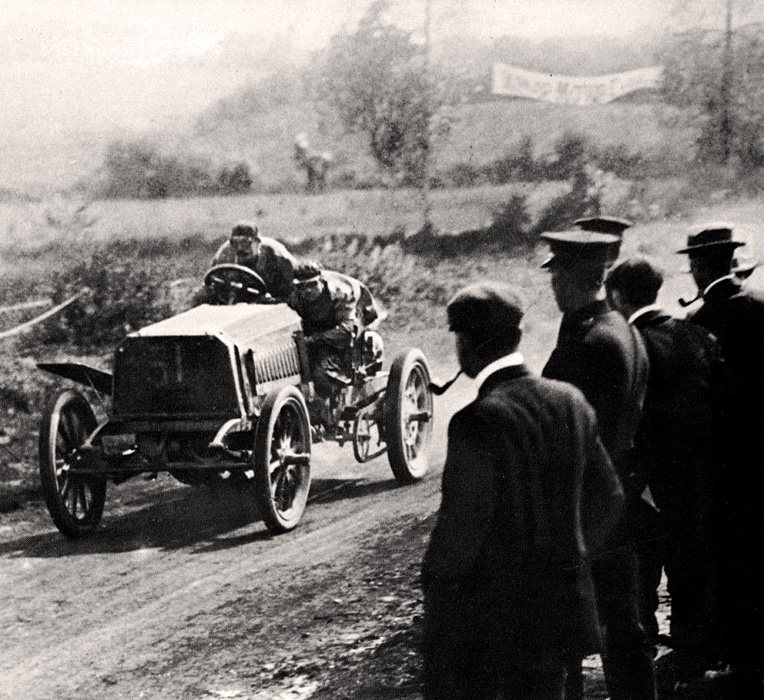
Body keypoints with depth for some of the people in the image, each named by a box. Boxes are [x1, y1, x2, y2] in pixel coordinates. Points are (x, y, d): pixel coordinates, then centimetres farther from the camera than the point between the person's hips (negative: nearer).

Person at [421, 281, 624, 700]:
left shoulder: (477, 422, -21)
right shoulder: (569, 402, -1)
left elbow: (462, 525, -22)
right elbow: (608, 498, 6)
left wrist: (434, 582, -5)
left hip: (480, 610, -6)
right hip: (556, 601, 6)